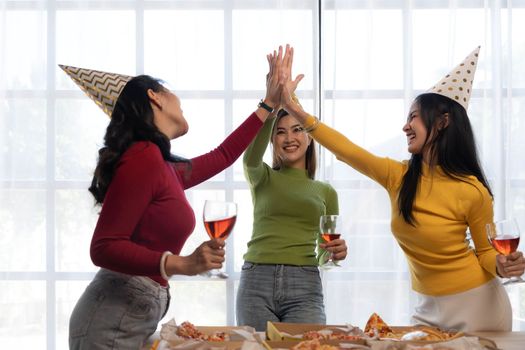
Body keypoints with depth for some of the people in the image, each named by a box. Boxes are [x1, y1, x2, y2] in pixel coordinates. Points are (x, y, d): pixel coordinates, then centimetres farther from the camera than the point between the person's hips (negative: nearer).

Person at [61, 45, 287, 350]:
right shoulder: (144, 156, -14)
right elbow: (104, 248, -18)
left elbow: (223, 156, 33)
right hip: (114, 321, -10)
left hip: (141, 318, 10)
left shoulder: (166, 169, 14)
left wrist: (270, 103, 39)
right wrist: (182, 264, -28)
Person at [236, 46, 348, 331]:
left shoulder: (325, 191, 17)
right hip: (257, 283, -1)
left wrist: (338, 251, -8)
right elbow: (252, 153, -13)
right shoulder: (263, 178, 11)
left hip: (304, 286, 1)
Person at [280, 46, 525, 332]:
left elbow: (486, 252, -4)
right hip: (429, 306, 5)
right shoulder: (397, 177, -4)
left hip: (476, 303, -5)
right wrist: (297, 111, -13)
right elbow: (347, 150, -8)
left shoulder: (471, 191, -16)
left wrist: (502, 265, -26)